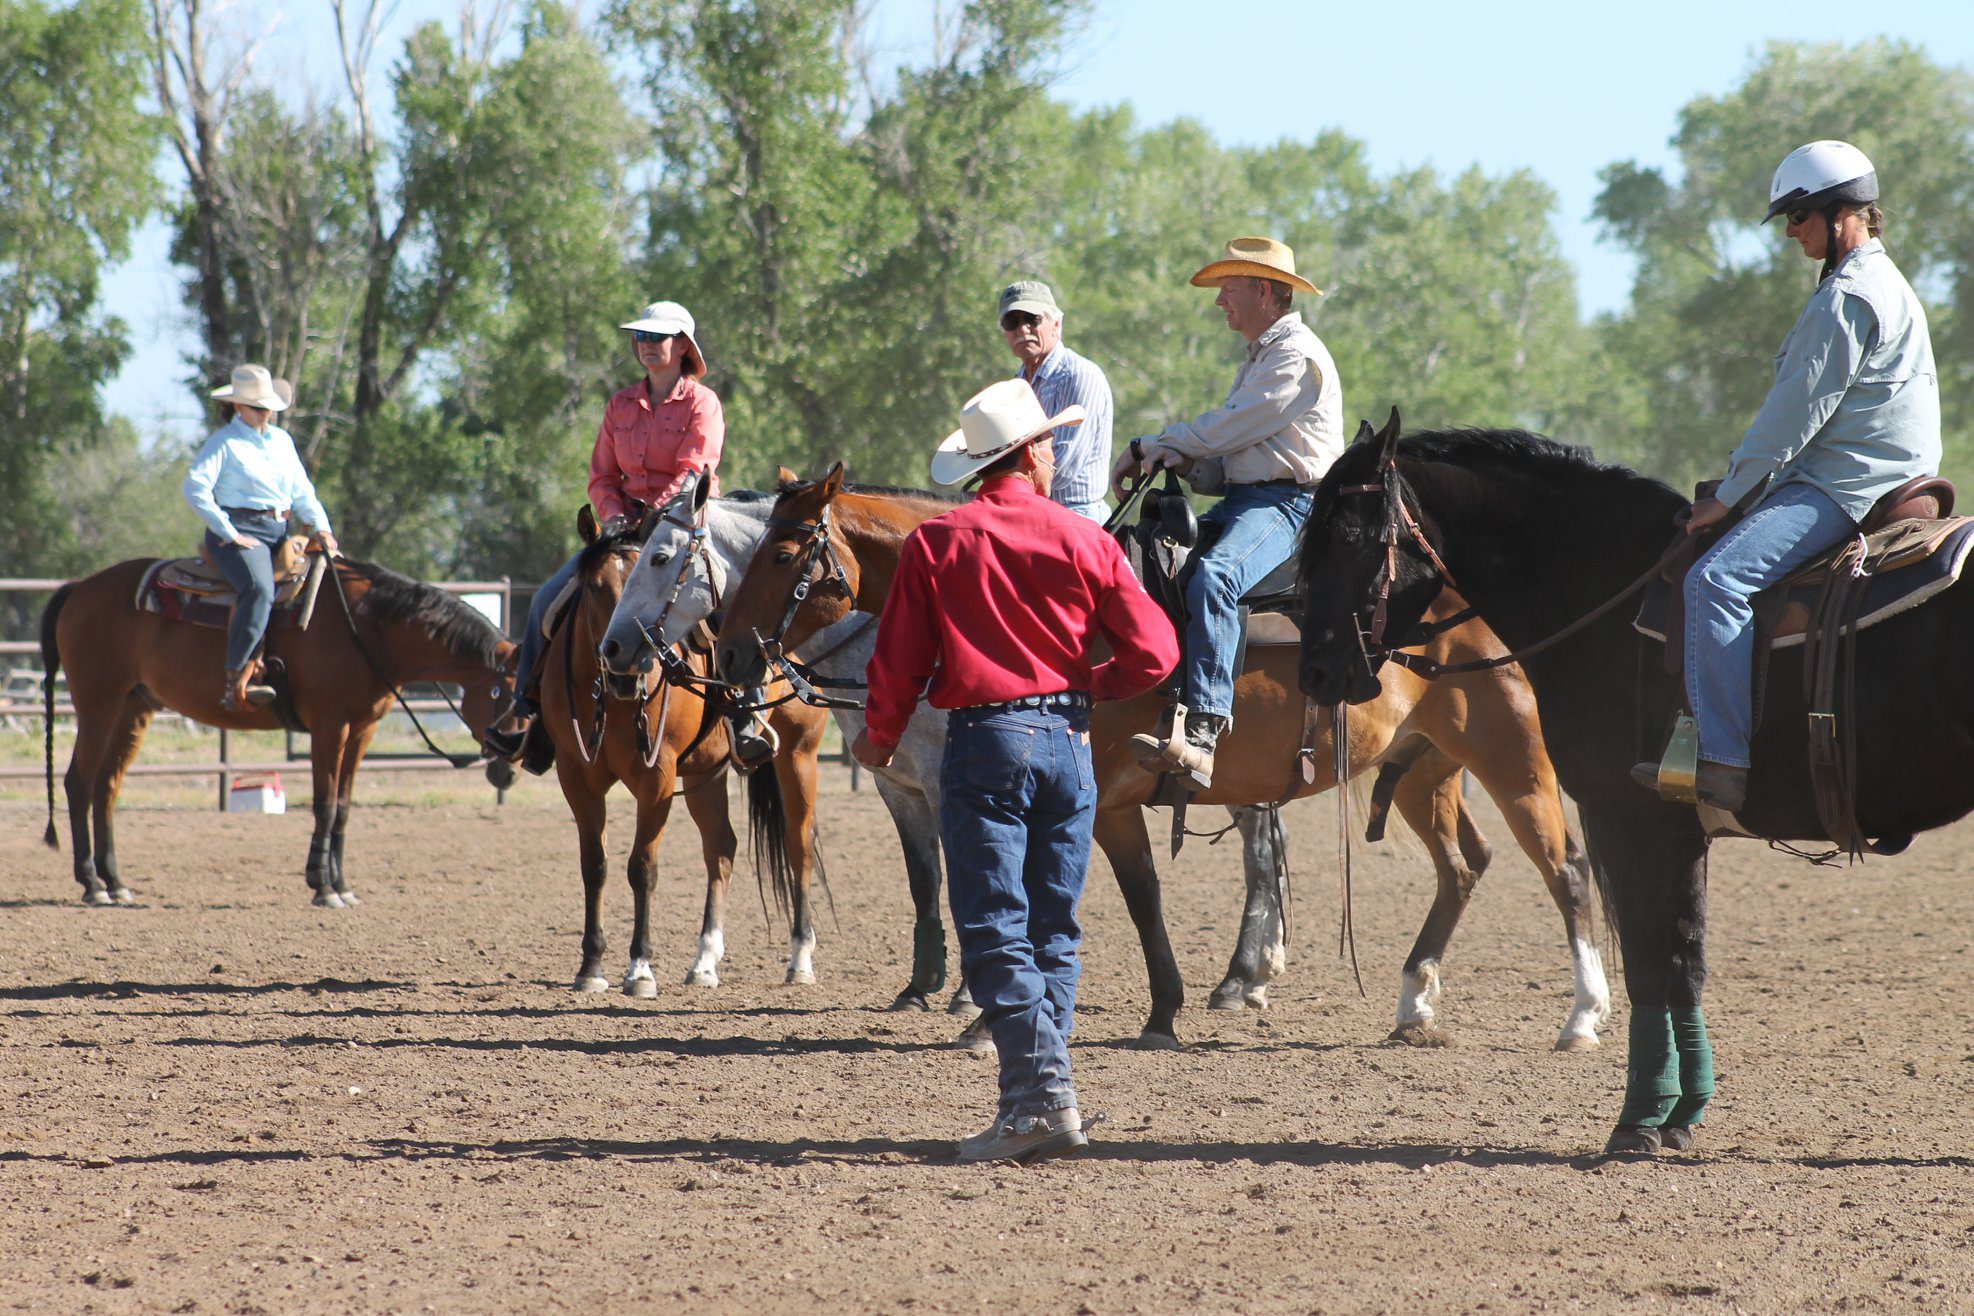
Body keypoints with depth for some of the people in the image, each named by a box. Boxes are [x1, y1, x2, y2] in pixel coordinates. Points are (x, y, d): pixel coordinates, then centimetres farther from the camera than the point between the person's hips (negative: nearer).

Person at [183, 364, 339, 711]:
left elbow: (302, 491, 22)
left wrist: (321, 527, 3)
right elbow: (195, 489, -13)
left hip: (280, 532, 8)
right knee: (260, 590, -34)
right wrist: (229, 534, -17)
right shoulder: (224, 443, -1)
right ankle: (237, 679, -38)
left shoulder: (282, 440, 20)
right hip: (240, 531, -8)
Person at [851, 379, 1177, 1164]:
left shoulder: (935, 545, -1)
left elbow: (898, 662, 0)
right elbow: (1155, 651, 1)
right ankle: (1039, 1096, 9)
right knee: (1053, 931, 11)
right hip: (1069, 740, 3)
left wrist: (880, 737, 18)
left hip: (984, 740, -3)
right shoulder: (1085, 542, 4)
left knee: (994, 931, -5)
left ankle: (1043, 1092, -18)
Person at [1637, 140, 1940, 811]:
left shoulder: (1848, 296, -14)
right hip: (1863, 480, 12)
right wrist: (1739, 488, 21)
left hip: (1843, 490, -12)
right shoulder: (1880, 282, 22)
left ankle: (1724, 761, -32)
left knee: (1717, 578, -26)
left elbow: (1797, 412, -17)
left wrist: (1728, 496, -11)